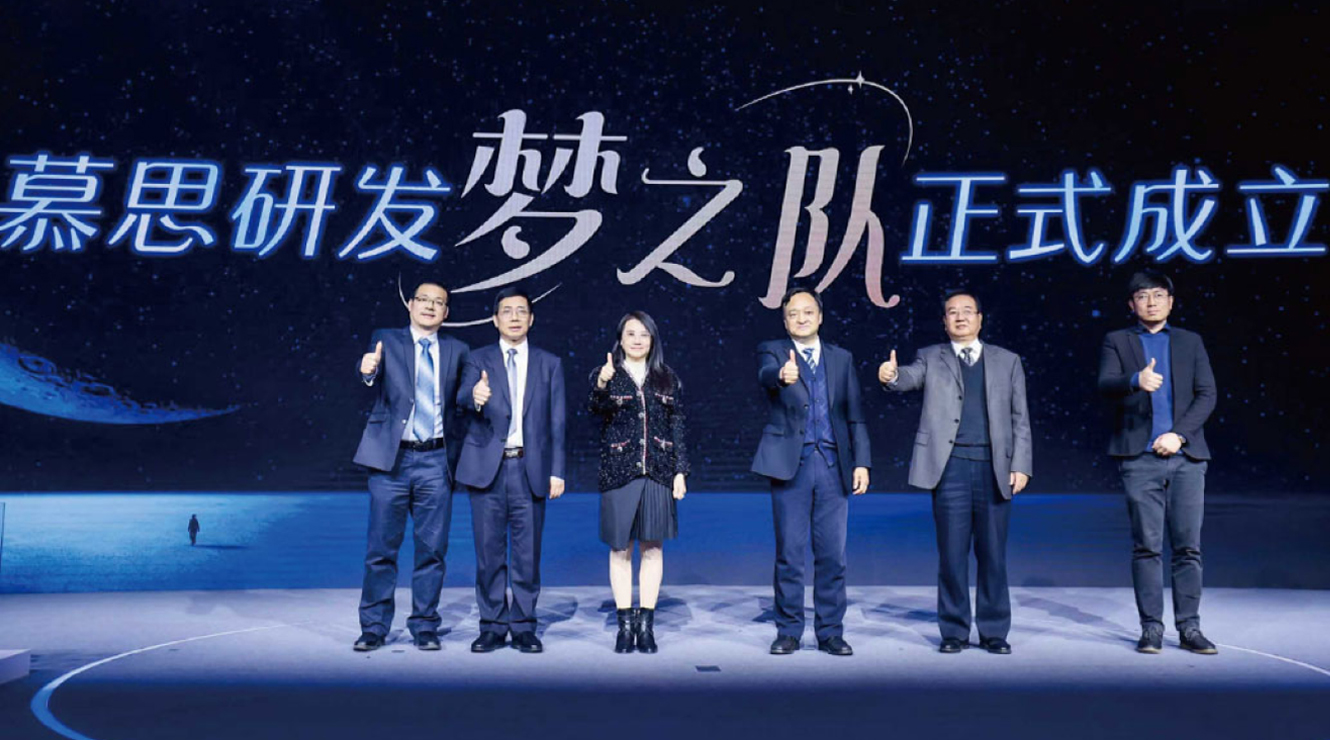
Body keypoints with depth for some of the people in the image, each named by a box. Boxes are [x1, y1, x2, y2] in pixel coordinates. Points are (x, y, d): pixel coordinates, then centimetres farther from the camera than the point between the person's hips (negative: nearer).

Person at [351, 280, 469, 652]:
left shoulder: (457, 350, 10)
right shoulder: (386, 340, 4)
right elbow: (373, 378, -12)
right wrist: (368, 371, -34)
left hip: (436, 461, 1)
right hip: (392, 457, -1)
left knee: (432, 548, 5)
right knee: (381, 548, 4)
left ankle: (425, 626, 17)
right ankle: (374, 628, 17)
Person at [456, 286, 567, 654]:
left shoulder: (549, 364, 10)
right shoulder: (478, 360, 7)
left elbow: (557, 422, 7)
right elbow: (463, 398, -11)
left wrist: (557, 471, 0)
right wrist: (475, 397, -36)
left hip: (530, 469, 1)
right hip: (487, 466, 0)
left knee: (527, 552, 4)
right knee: (489, 552, 4)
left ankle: (524, 627, 15)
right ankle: (492, 626, 17)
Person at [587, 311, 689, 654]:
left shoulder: (668, 380, 10)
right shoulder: (605, 375, 4)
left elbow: (678, 429, 9)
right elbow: (595, 408, -16)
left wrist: (680, 471, 2)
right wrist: (602, 385, -36)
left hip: (658, 471, 2)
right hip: (619, 471, -2)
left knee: (652, 546, 4)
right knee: (620, 549, 2)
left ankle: (646, 623, 12)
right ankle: (625, 624, 11)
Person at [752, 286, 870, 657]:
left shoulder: (841, 358, 13)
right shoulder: (772, 351, 5)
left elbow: (855, 415, 11)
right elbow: (766, 374, -20)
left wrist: (861, 462, 2)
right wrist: (782, 374, -44)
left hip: (833, 464, 2)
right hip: (791, 463, -2)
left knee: (833, 555, 4)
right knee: (789, 554, 2)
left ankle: (830, 632, 16)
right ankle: (788, 632, 14)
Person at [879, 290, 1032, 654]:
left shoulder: (1007, 361, 14)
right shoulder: (931, 358, 11)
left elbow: (1020, 418, 11)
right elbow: (910, 377, -10)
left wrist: (1021, 465, 1)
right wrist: (890, 376, -33)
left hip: (994, 466, 1)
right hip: (951, 465, -1)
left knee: (993, 554, 5)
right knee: (952, 553, 2)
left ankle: (994, 631, 17)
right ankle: (954, 631, 13)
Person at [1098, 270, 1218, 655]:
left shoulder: (1191, 342, 16)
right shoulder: (1117, 341, 10)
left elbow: (1207, 394, 7)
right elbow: (1106, 385, -7)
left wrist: (1178, 434, -7)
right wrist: (1137, 380, -29)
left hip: (1186, 456, 2)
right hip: (1140, 458, -2)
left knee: (1188, 546, 2)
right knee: (1146, 546, -1)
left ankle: (1189, 627, 11)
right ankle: (1151, 627, 7)